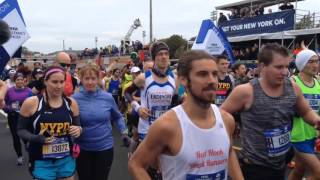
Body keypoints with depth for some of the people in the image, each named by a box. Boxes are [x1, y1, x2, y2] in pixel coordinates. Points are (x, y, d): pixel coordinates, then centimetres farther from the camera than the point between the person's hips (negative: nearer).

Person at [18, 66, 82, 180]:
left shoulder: (71, 103, -2)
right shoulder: (31, 103, -9)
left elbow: (77, 127, 9)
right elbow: (21, 130, -2)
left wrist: (78, 130, -14)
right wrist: (37, 138, -20)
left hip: (66, 161, 3)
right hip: (42, 163, -3)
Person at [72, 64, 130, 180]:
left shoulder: (107, 97, -6)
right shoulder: (75, 99, -10)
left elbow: (117, 117, 9)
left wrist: (124, 132, -1)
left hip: (105, 147, 1)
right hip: (83, 149, 0)